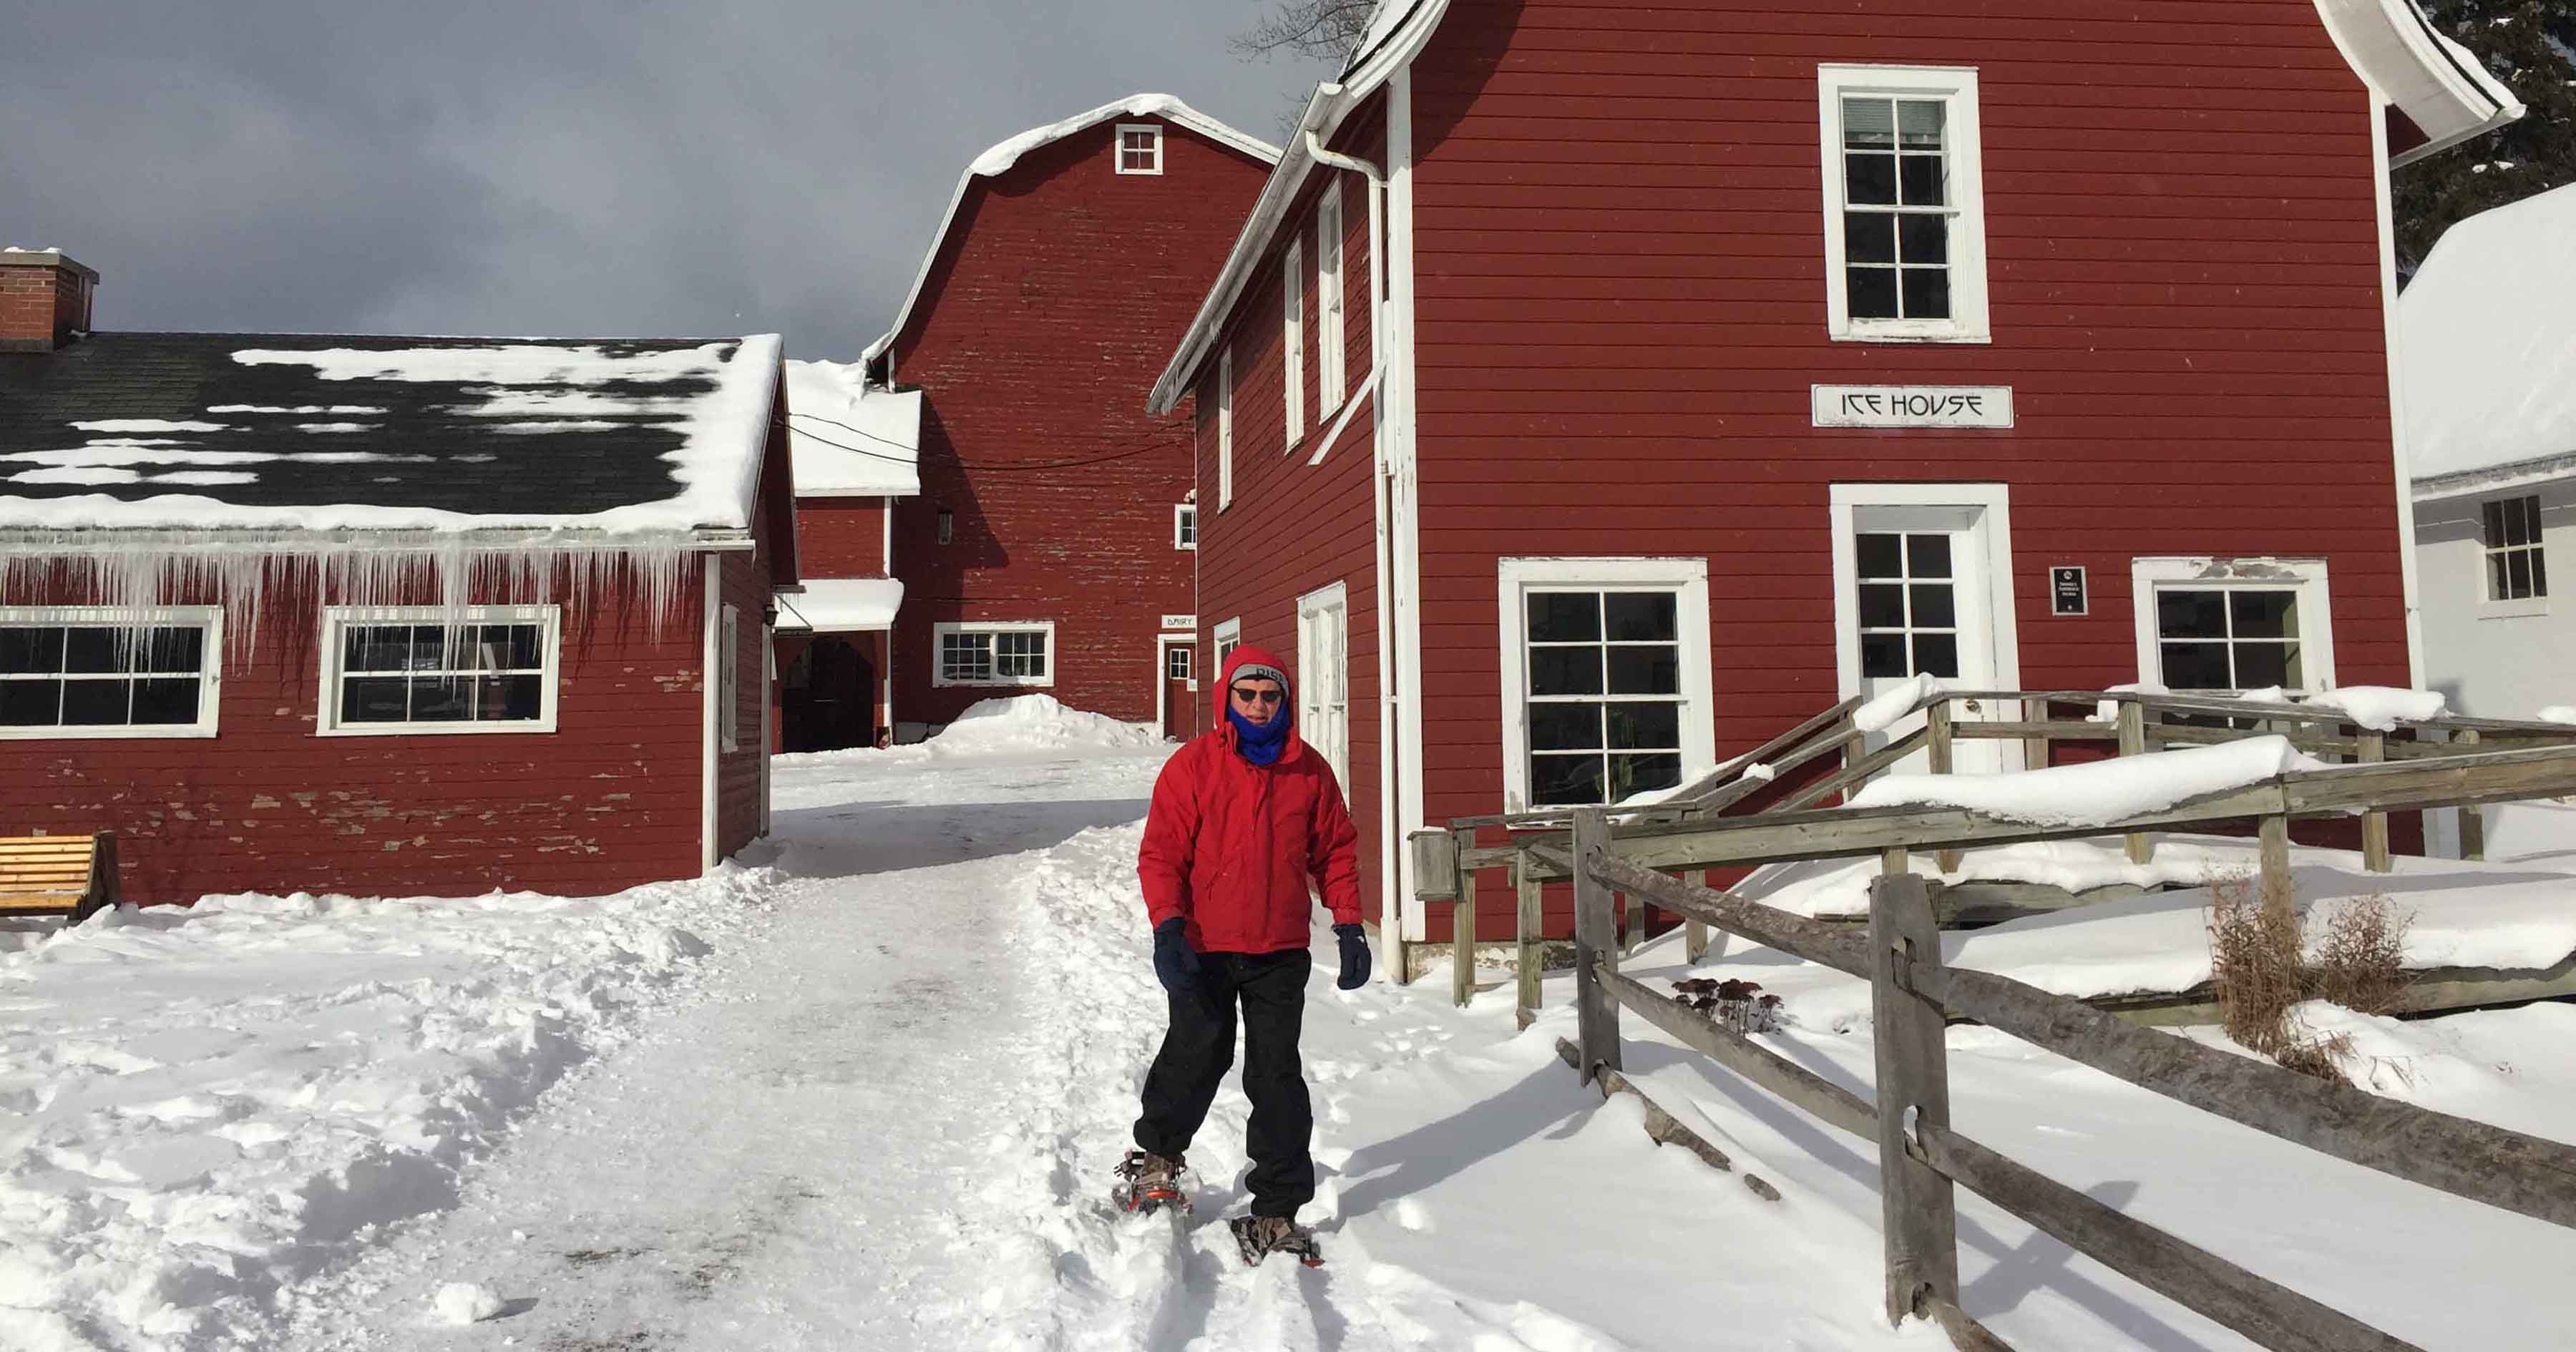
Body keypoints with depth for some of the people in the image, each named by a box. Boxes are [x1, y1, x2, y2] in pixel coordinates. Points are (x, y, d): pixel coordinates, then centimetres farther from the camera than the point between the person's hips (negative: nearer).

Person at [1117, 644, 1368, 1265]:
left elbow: (1336, 850, 12)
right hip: (1204, 949, -2)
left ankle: (1278, 1211, 12)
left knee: (1277, 1078, 3)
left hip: (1281, 952, 2)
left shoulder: (1310, 771, 5)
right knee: (1197, 1056, 4)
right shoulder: (1193, 765, -4)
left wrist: (1348, 925, 4)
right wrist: (1167, 926, -17)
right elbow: (1162, 852, -5)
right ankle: (1157, 1156, 33)